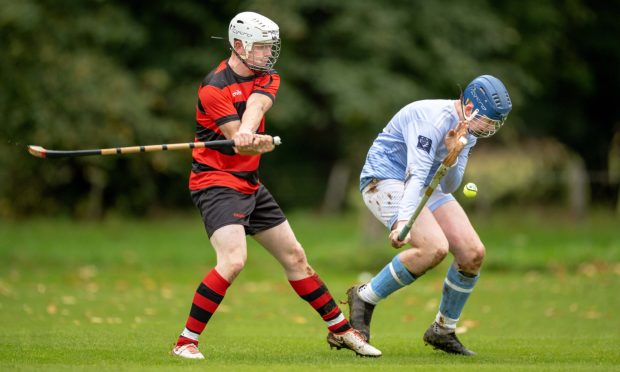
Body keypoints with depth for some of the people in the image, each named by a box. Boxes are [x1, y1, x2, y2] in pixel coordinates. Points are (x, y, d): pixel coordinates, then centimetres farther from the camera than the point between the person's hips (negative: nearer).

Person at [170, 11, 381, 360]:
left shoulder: (267, 78, 5)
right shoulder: (214, 87, -16)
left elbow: (255, 106, -20)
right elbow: (239, 144, -25)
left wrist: (248, 132, -42)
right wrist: (259, 143, -48)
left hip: (250, 184, 8)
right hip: (216, 182, -8)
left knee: (295, 256, 14)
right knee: (234, 259, -26)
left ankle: (340, 330, 27)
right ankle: (185, 342, -20)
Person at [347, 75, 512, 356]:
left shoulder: (467, 132, 3)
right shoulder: (434, 119, -25)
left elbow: (447, 187, 2)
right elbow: (415, 175, -33)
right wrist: (403, 221, -45)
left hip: (426, 187, 9)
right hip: (384, 180, -9)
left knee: (473, 253, -4)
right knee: (434, 247, -29)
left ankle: (443, 331, 12)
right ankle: (364, 299, -12)